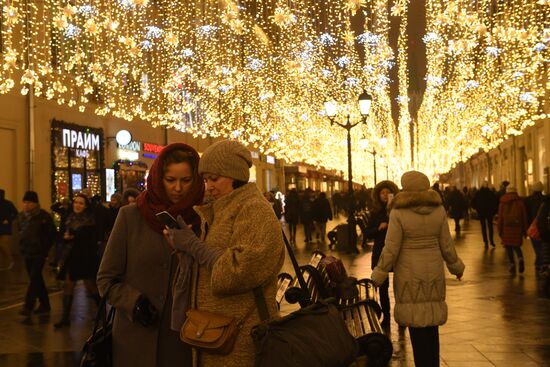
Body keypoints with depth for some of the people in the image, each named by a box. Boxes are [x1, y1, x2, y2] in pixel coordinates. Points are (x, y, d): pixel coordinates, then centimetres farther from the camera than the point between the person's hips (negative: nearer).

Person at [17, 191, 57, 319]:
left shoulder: (44, 216, -9)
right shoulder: (21, 216, 7)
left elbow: (52, 234, -4)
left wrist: (45, 248, -6)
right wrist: (22, 245, 12)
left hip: (39, 253, -6)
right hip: (27, 253, 6)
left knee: (34, 278, -13)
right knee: (37, 279, 12)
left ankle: (28, 307, -18)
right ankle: (44, 304, 22)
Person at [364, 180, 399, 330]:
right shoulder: (376, 213, 7)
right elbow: (367, 233, 7)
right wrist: (379, 228, -12)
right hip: (380, 254, 3)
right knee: (382, 287, 6)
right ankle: (386, 317, 16)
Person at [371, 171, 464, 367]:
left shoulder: (399, 213, -13)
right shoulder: (439, 210, -1)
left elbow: (391, 249, -12)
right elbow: (446, 245, 3)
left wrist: (378, 276, -2)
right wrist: (456, 267, 18)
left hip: (409, 274, -4)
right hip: (433, 272, 4)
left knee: (415, 322, 4)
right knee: (432, 321, 15)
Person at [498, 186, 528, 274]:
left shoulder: (503, 202, 3)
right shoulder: (520, 202, 5)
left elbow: (500, 217, 2)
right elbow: (524, 217, 6)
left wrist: (500, 230, 7)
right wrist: (525, 230, 12)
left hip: (507, 227, -1)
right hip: (517, 227, 1)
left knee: (508, 246, 6)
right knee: (516, 246, 14)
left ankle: (512, 264, -3)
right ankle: (520, 259, -12)